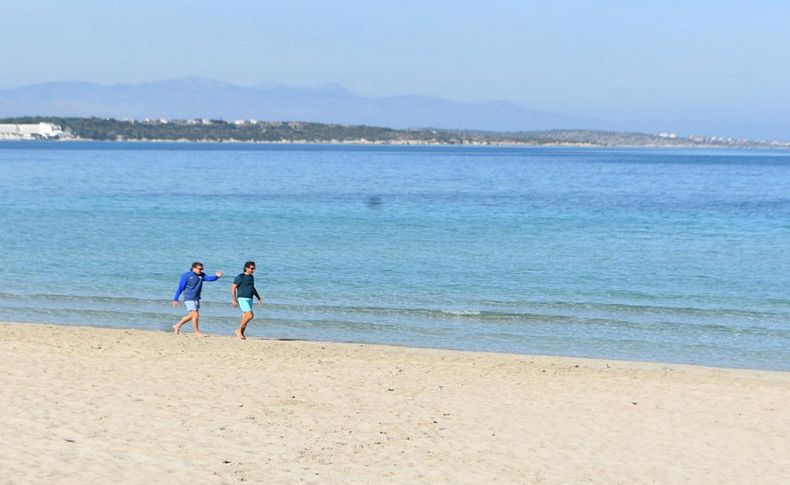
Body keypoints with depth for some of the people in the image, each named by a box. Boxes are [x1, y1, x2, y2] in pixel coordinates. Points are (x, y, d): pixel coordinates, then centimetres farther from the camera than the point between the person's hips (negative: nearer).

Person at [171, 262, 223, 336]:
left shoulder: (201, 275, 6)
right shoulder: (186, 276, -10)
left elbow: (210, 278, -9)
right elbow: (180, 288, -7)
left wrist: (217, 276, -30)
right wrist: (175, 299, -8)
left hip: (197, 299, 7)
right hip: (189, 299, -7)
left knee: (191, 316, 14)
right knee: (195, 315, -10)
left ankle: (177, 326, 30)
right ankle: (197, 332, 4)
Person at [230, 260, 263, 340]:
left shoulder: (251, 277, 13)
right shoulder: (240, 277, -11)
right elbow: (233, 287, -12)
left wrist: (259, 298, 17)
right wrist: (234, 300, -17)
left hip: (249, 300, 8)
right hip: (242, 299, -8)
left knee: (245, 317, 7)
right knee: (250, 315, -17)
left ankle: (241, 334, 13)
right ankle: (238, 330, -6)